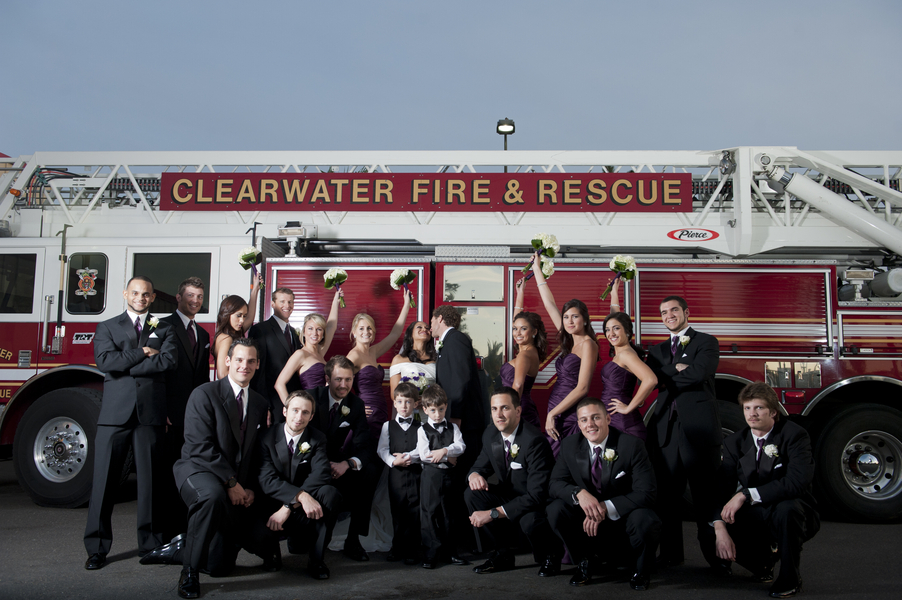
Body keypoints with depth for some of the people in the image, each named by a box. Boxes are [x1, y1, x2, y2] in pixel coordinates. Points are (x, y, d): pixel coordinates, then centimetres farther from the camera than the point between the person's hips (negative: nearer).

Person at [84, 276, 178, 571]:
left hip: (151, 413, 0)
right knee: (104, 480, 1)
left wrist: (125, 365, -6)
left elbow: (168, 360, -6)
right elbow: (105, 361, -6)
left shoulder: (164, 329, 14)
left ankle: (151, 544, 15)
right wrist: (143, 353, -5)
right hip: (115, 412, 0)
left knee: (150, 479, 5)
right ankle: (97, 547, 10)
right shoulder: (107, 328, 12)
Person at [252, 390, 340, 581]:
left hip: (304, 508, 2)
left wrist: (288, 507, -30)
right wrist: (301, 496, -37)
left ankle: (316, 559, -13)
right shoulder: (267, 437, -7)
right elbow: (267, 480, -19)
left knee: (330, 493, -30)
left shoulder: (317, 439, -3)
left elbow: (322, 474, -19)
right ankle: (273, 552, 8)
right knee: (259, 536, -33)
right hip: (274, 502, -1)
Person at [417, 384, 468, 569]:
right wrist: (447, 458, -10)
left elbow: (461, 446, -5)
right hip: (430, 475, -3)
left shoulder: (452, 427, 10)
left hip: (449, 475, 3)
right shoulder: (422, 430, 1)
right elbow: (424, 455, -11)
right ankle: (431, 554, 2)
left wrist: (444, 451, -21)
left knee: (447, 514, 9)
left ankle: (448, 552, 17)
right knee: (429, 513, -3)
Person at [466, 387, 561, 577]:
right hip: (511, 495, 7)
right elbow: (481, 465, 12)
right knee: (472, 494, -13)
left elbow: (537, 495, -31)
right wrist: (474, 475, -16)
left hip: (540, 504, -7)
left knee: (529, 521, -38)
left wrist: (493, 513, -33)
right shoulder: (491, 434, -4)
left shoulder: (535, 440, -27)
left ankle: (550, 556, -1)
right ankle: (503, 553, 2)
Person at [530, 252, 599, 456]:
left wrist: (552, 413, -14)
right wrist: (537, 269, 21)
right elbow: (549, 303, 17)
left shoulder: (588, 344, -10)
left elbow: (582, 388, -15)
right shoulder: (569, 342, 11)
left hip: (570, 415, -7)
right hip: (556, 414, 7)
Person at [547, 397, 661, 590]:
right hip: (589, 518, 3)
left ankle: (641, 571, 1)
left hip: (624, 516, -3)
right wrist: (579, 493, -30)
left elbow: (646, 493, -21)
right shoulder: (570, 445, -5)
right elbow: (555, 484, -7)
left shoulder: (631, 445, -16)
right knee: (556, 510, -23)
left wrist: (606, 507, -31)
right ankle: (583, 564, 5)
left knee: (645, 520, -35)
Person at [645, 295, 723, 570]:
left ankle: (714, 552, 6)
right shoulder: (657, 350, 21)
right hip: (665, 429, 4)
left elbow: (699, 373, -12)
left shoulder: (706, 342, 6)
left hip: (698, 427, -4)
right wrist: (676, 369, -10)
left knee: (706, 494, -1)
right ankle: (671, 552, 13)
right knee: (667, 493, 5)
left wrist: (667, 379, -1)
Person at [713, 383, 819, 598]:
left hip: (793, 512, -4)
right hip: (756, 516, 4)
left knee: (786, 508, -38)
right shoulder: (735, 442, -1)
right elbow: (722, 488, -11)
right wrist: (720, 528, -29)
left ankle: (790, 580, -11)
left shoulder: (795, 435, -14)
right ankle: (763, 561, 14)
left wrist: (746, 495, -34)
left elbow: (797, 482, -29)